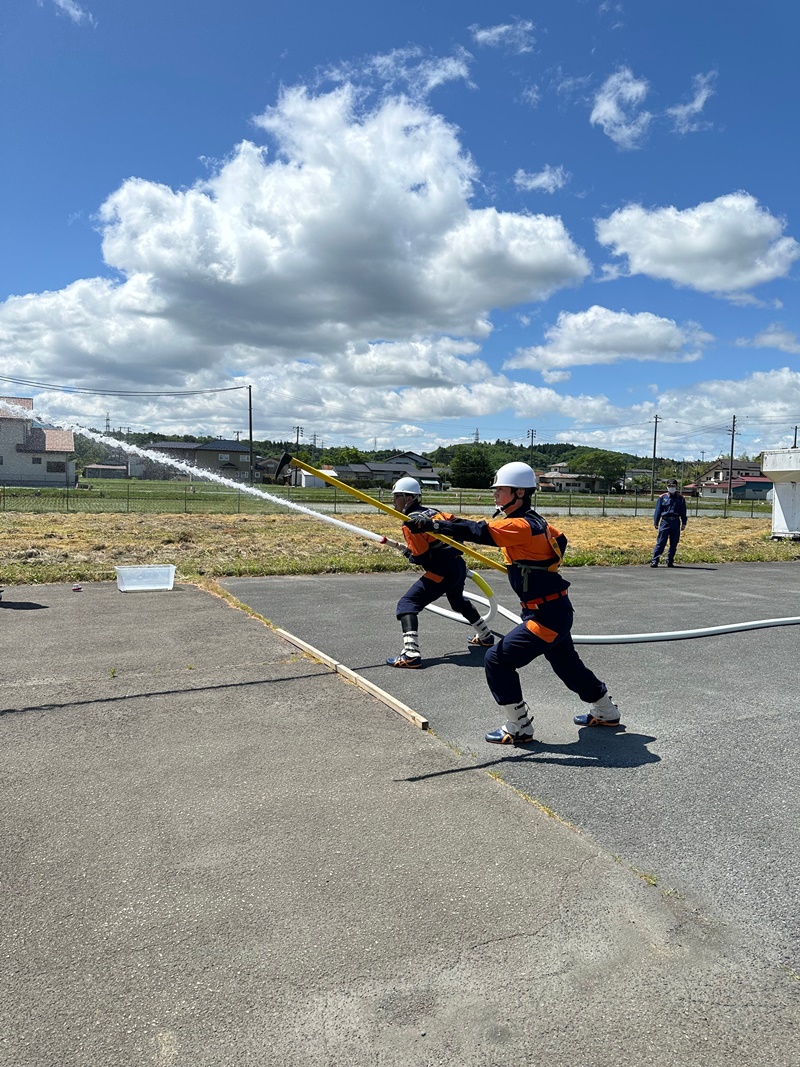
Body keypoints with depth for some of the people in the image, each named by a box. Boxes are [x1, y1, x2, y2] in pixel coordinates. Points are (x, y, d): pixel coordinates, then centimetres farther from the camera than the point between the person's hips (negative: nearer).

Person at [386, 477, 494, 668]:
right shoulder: (432, 512, 12)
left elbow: (421, 557, -16)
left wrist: (409, 554, 4)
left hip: (442, 571, -9)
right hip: (459, 566, 9)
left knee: (407, 604, -10)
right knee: (459, 600, 35)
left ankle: (411, 654, -24)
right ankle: (485, 637, 52)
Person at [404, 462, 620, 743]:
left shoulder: (522, 526, -22)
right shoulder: (534, 521, 6)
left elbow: (478, 532, -33)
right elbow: (559, 540, 23)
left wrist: (430, 524, -35)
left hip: (547, 615, -10)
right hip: (556, 610, 10)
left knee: (498, 660, -8)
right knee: (567, 664, 27)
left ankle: (519, 728, 3)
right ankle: (606, 712, 47)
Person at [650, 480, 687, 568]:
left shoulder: (681, 498, 9)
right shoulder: (662, 497, 5)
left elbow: (683, 512, 13)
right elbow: (658, 511, 7)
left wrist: (684, 523, 7)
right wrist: (656, 523, 4)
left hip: (676, 522, 2)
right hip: (665, 521, -2)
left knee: (674, 543, 6)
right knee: (661, 542, -6)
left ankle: (670, 561, 16)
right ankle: (654, 561, -6)